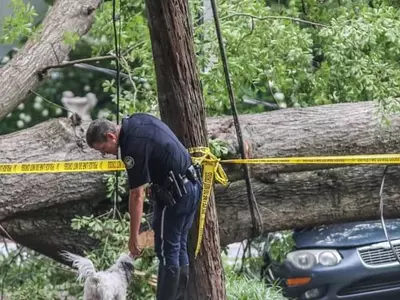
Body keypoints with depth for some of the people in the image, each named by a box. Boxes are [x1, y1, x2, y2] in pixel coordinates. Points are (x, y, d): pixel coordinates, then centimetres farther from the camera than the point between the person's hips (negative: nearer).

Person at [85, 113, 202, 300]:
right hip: (191, 186, 10)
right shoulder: (136, 120, 5)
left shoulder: (133, 146, -22)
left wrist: (133, 236, -13)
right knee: (179, 248, 13)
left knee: (166, 251, -5)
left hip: (175, 193, -10)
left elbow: (137, 195, -19)